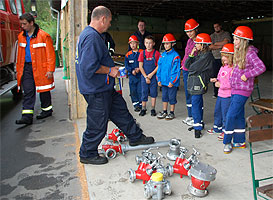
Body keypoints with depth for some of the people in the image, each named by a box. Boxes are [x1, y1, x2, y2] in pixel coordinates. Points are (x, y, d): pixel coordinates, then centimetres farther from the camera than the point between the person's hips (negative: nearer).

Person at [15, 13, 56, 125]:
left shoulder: (44, 36, -7)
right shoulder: (21, 37, 12)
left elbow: (50, 54, -9)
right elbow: (20, 55, 17)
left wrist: (50, 70, -13)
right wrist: (19, 69, 13)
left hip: (40, 68, -5)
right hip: (26, 67, 5)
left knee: (44, 91, 9)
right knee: (28, 93, 1)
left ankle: (47, 110, 27)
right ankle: (27, 116, 1)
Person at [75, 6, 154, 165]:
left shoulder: (90, 34, 13)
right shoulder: (92, 37, -22)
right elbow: (89, 66, -30)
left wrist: (111, 67, 18)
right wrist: (110, 71, -18)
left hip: (104, 88, 11)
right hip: (96, 91, -11)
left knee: (120, 110, 19)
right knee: (97, 124, 3)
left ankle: (136, 137, 35)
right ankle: (87, 155, 22)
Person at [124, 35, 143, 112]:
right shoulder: (128, 54, 9)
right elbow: (126, 65, 4)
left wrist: (139, 69, -15)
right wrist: (132, 70, -12)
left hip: (141, 75, -2)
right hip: (132, 75, 3)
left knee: (140, 90, -3)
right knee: (133, 91, 5)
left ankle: (141, 105, 8)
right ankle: (136, 105, 16)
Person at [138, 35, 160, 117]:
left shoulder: (156, 53, -3)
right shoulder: (142, 53, 2)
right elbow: (140, 66, 0)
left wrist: (151, 74, -11)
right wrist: (146, 77, -7)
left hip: (153, 76, -1)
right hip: (144, 76, 2)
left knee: (153, 93, 4)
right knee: (144, 92, 6)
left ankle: (153, 109, 15)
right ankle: (143, 108, 17)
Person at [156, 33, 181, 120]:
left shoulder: (175, 56, -13)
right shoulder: (162, 55, 6)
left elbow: (176, 70, -14)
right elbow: (159, 68, 11)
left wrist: (172, 81, -17)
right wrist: (159, 79, 6)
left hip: (172, 82, -6)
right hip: (163, 81, 6)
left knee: (172, 97, 6)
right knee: (164, 96, 16)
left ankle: (172, 112, 21)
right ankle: (164, 111, 30)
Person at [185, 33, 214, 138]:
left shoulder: (207, 56, -13)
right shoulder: (198, 54, 15)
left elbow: (193, 68, -16)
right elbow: (186, 65, 8)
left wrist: (190, 67, 5)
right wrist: (191, 55, -2)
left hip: (199, 83, -9)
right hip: (194, 81, 9)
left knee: (195, 103, -10)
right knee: (198, 103, 16)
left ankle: (198, 127, -5)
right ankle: (199, 122, 28)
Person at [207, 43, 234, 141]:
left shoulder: (233, 68, -18)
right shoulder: (223, 67, 12)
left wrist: (221, 85, -19)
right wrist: (216, 80, 3)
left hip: (228, 95, -9)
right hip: (220, 94, 9)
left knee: (225, 113, 0)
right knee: (217, 111, 20)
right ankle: (217, 127, 36)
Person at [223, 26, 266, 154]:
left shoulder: (250, 53, -13)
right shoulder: (239, 53, 12)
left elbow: (261, 67, -23)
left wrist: (247, 75, -20)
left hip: (243, 90, -9)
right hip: (235, 89, 9)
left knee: (231, 115, -9)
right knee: (239, 115, 14)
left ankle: (227, 142, 3)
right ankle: (240, 141, 25)